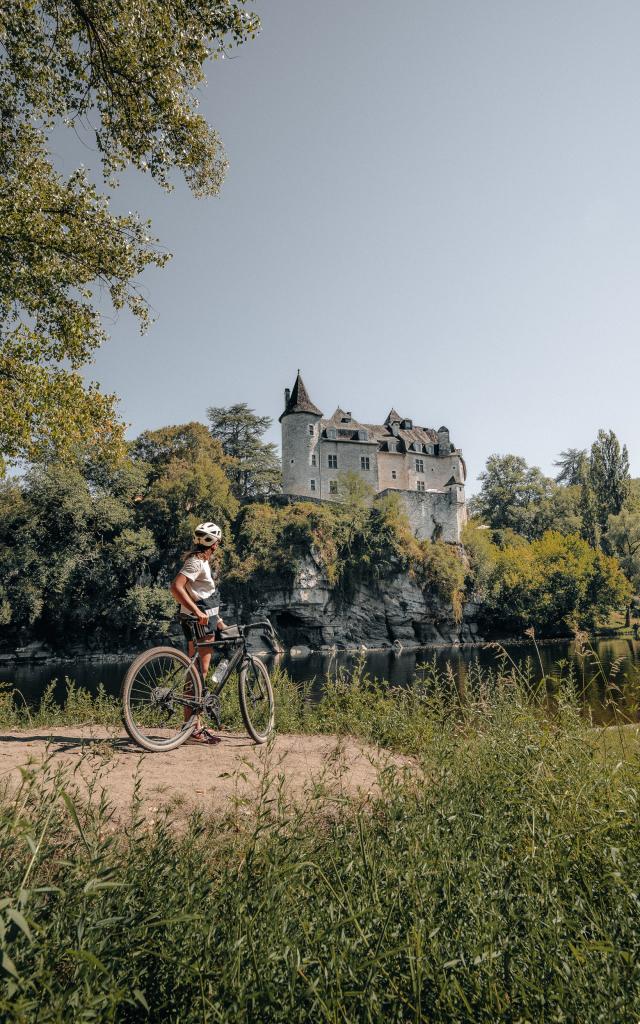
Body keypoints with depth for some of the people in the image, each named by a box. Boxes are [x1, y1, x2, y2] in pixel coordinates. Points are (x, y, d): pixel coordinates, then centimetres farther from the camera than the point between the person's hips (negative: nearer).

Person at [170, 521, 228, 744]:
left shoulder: (203, 561, 18)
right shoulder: (196, 562, -13)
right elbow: (176, 587, -28)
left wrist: (217, 620, 23)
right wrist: (197, 611, -34)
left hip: (205, 620, 10)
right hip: (198, 623, -10)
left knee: (199, 672, 12)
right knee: (199, 672, -8)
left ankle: (196, 725, 19)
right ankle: (192, 727, -4)